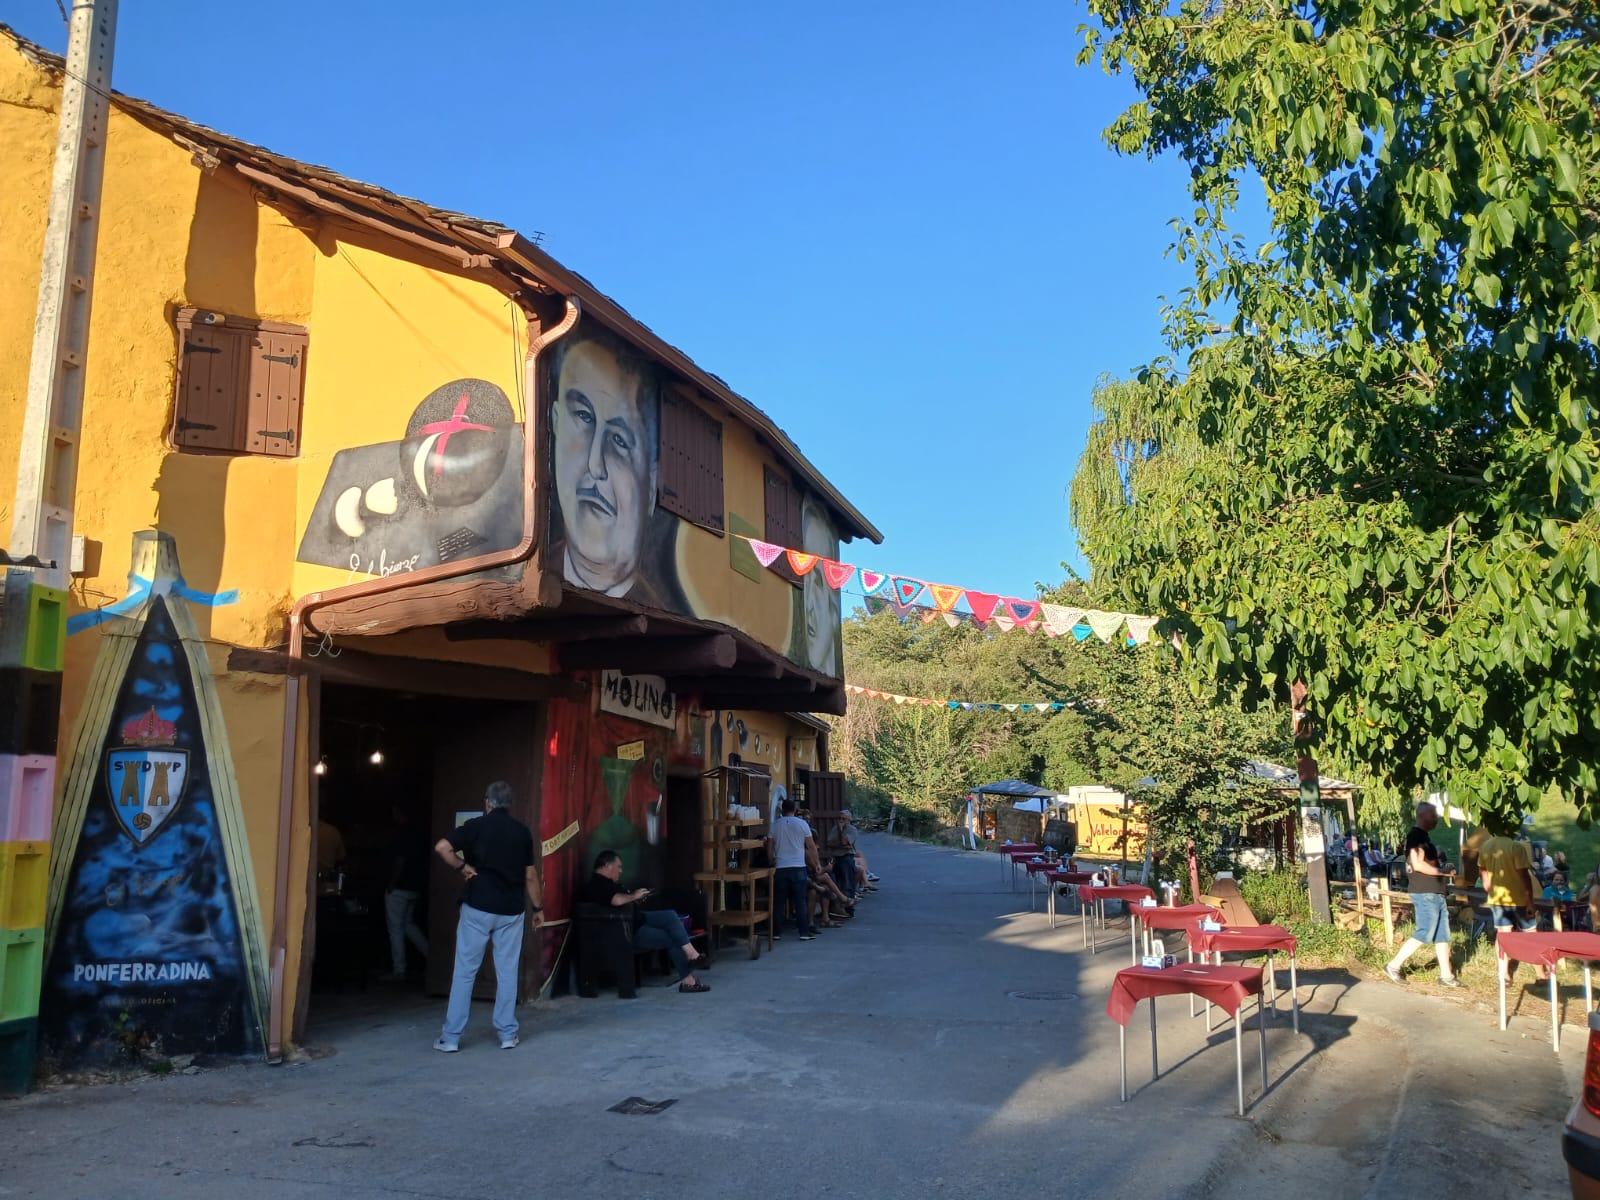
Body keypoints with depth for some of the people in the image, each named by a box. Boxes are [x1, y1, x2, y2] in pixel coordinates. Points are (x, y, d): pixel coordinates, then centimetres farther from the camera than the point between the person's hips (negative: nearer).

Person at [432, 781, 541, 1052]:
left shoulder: (476, 825, -4)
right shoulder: (522, 831, 4)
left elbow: (441, 847, -18)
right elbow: (530, 875, 6)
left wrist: (462, 867, -5)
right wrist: (537, 908, 15)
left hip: (478, 907, -2)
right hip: (511, 910, 2)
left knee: (465, 971, 5)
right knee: (507, 972, 9)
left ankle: (451, 1037, 8)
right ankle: (508, 1034, 12)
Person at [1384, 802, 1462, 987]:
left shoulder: (1424, 836, 17)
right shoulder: (1416, 835, -15)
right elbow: (1418, 865, -24)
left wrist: (1444, 870, 9)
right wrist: (1443, 871, -13)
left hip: (1435, 893, 10)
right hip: (1425, 894, -10)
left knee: (1442, 935, 11)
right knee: (1424, 934, -8)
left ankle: (1446, 975, 16)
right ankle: (1393, 966, -1)